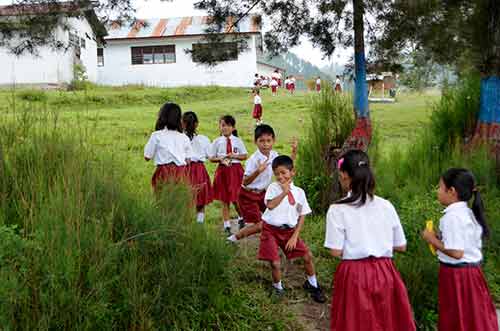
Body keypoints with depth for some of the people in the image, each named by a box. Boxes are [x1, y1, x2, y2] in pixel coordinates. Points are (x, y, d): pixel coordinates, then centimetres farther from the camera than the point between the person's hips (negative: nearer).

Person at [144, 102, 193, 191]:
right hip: (181, 174, 3)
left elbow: (147, 157, 4)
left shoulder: (156, 136, -1)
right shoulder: (184, 138, 6)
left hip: (164, 173, -2)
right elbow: (188, 160, 9)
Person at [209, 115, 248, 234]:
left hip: (236, 170, 0)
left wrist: (234, 156, -12)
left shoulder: (238, 141, 4)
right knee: (225, 199, 6)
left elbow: (244, 156, 4)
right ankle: (227, 225, 16)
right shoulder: (217, 142, 3)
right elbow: (211, 158, 4)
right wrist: (220, 159, -14)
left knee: (236, 197, 1)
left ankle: (241, 218, 30)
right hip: (223, 170, 0)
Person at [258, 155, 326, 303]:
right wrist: (284, 192, -25)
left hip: (289, 230, 3)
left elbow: (302, 216, 3)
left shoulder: (299, 192, 0)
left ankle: (312, 284, 30)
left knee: (308, 256, 3)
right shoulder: (273, 187, -8)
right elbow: (270, 205, -27)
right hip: (271, 230, -3)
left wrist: (295, 236, -4)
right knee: (275, 263, -9)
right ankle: (277, 287, 23)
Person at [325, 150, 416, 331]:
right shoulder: (386, 206, -1)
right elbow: (401, 246, 5)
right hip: (385, 274, 3)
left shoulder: (338, 210, -11)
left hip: (354, 276, -3)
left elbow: (336, 252, -11)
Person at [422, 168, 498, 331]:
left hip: (456, 275, -9)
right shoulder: (469, 213, 9)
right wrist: (439, 239, 9)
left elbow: (456, 252, -25)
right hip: (472, 270, 9)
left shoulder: (452, 216, -20)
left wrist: (433, 240, -13)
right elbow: (464, 244, 11)